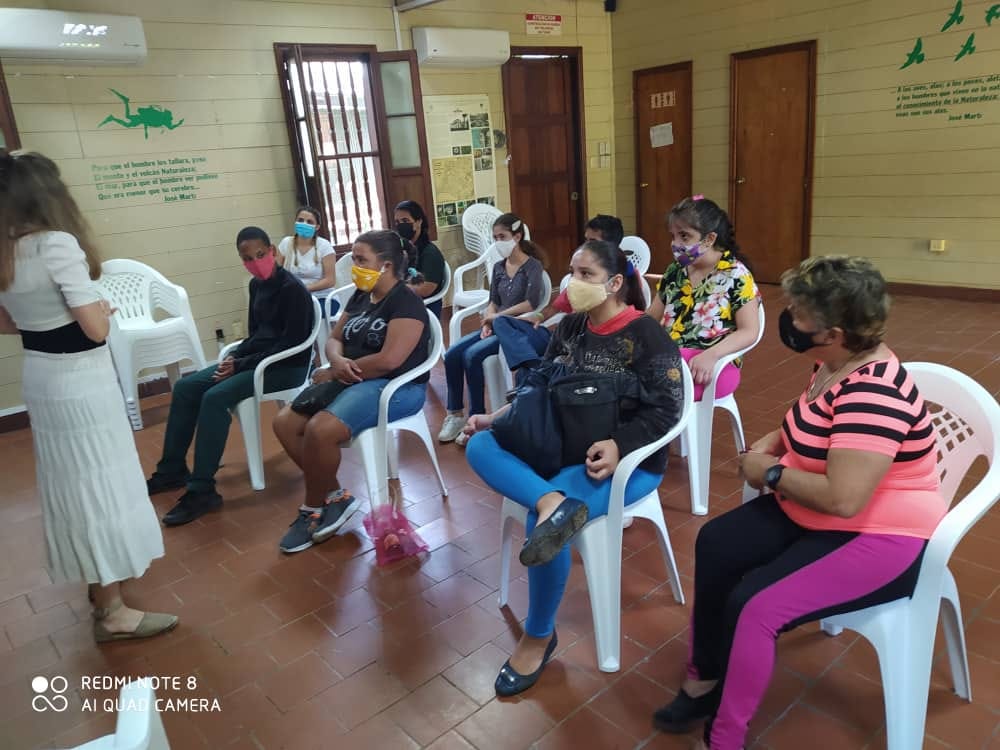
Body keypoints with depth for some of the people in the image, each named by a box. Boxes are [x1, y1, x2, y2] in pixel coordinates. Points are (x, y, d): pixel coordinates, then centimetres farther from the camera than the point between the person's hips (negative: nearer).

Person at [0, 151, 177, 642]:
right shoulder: (58, 244, -20)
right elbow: (96, 328, -21)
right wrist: (101, 307, -2)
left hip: (41, 379, 9)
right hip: (80, 384, -8)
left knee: (71, 483, 20)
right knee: (98, 485, 0)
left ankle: (97, 579, 39)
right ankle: (112, 612, 9)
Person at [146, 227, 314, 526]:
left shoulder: (292, 289, -16)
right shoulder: (256, 285, 9)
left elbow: (290, 343, -21)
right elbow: (255, 334, 16)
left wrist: (242, 365, -19)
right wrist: (234, 358, -3)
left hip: (287, 366, -9)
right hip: (255, 358, 9)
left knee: (215, 398, -27)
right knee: (185, 387, 1)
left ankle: (202, 491, -20)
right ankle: (172, 470, 12)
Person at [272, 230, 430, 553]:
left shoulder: (406, 302, -13)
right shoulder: (360, 296, 13)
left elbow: (389, 360, -24)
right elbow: (334, 338, 16)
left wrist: (334, 372, -14)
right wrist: (337, 360, -10)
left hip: (395, 387, -9)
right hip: (350, 380, 9)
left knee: (319, 430, -29)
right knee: (285, 423, -7)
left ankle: (313, 508, -3)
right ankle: (336, 496, 3)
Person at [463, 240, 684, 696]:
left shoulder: (646, 335, -10)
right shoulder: (570, 326, 9)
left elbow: (666, 409, -15)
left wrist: (619, 446, -30)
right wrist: (497, 417, 1)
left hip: (628, 459, -7)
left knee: (545, 518, -30)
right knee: (480, 445, -16)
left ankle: (539, 636, -8)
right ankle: (554, 502, -43)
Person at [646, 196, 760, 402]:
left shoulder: (736, 275, -2)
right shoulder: (674, 272, 15)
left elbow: (749, 331, -8)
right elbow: (651, 318, 21)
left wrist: (710, 355, -24)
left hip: (712, 365, -5)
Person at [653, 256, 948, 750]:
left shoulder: (872, 392, -30)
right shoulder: (835, 364, 1)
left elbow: (843, 497, -36)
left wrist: (770, 474, -20)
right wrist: (770, 444, -1)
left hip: (878, 539, -10)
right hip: (811, 513, 10)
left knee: (753, 605, -21)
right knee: (715, 545, 3)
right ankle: (705, 677, 16)